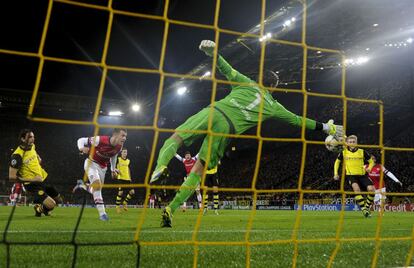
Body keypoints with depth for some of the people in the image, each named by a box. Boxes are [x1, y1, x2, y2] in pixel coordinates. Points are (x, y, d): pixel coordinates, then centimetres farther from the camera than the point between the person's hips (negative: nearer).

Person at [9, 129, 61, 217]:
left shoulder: (32, 146, 0)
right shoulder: (18, 155, -23)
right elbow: (12, 176, -24)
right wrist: (32, 180, -24)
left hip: (43, 179, 8)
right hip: (32, 184, -8)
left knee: (58, 200, 16)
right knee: (51, 205, -20)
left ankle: (42, 207, 40)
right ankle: (38, 208, 12)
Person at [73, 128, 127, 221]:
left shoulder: (119, 147, -11)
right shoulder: (100, 140, -30)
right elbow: (81, 140, -19)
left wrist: (113, 170, 16)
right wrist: (82, 148, -39)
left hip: (102, 167, 6)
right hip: (91, 163, -6)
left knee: (96, 190, 11)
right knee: (97, 184, -26)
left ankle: (81, 185, 41)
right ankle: (102, 213, -24)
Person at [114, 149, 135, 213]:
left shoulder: (128, 161, 15)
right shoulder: (118, 159, -1)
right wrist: (117, 170, -20)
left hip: (127, 179, 6)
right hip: (121, 178, -5)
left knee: (132, 192, -3)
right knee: (120, 192, -10)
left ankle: (125, 202, 18)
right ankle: (117, 206, 5)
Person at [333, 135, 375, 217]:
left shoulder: (362, 152, 3)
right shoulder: (343, 152, 3)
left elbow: (371, 161, 14)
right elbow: (337, 162, 19)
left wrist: (369, 168, -8)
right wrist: (335, 174, 9)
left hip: (362, 175, 2)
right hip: (350, 175, -2)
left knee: (371, 189, -19)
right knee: (356, 188, -32)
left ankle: (367, 207, 5)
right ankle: (363, 209, -27)